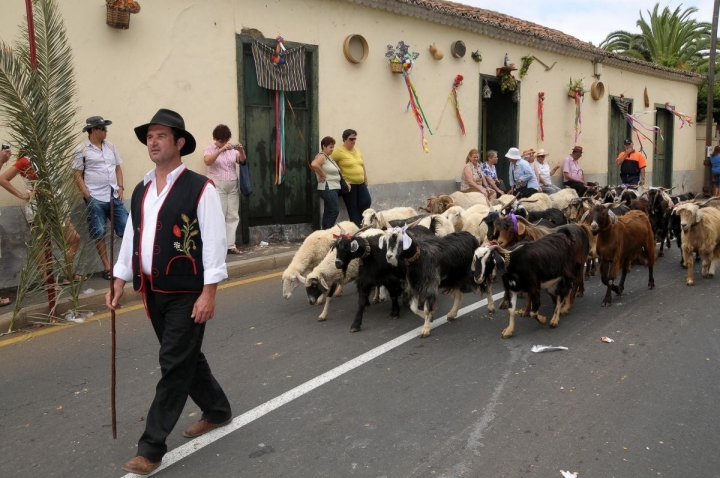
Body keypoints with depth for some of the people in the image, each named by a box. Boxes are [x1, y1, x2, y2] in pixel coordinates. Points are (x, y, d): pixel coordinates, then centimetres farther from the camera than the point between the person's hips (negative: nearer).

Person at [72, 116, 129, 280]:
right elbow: (78, 176, -3)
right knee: (99, 234, 4)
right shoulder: (81, 150, -2)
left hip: (115, 197, 4)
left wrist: (120, 187, 4)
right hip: (95, 199, -4)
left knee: (126, 228, 2)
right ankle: (107, 266, 12)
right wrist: (87, 194, -11)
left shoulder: (110, 146, 11)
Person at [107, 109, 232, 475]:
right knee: (185, 358, 17)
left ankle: (151, 448, 5)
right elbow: (130, 240, 15)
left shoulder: (199, 188, -11)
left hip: (186, 293, -7)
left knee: (174, 365, -3)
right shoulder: (140, 192, 11)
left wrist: (208, 294, -19)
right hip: (153, 292, 7)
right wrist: (119, 284, 11)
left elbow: (214, 242, -15)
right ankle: (217, 411, 37)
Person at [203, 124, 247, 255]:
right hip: (217, 186, -4)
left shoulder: (232, 149, 10)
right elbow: (207, 161, -19)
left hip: (233, 186, 5)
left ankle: (230, 245, 7)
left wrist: (241, 151, -17)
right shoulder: (209, 148, -1)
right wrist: (221, 149, -29)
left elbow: (242, 161, 3)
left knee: (233, 216, 3)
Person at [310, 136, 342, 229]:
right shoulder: (321, 156, -11)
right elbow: (313, 164, -32)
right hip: (328, 189, -10)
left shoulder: (328, 157, 19)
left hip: (333, 188, 10)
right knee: (334, 211, -11)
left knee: (329, 212, 9)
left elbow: (335, 173, 26)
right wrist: (322, 175, -21)